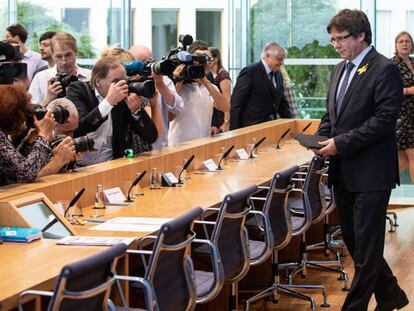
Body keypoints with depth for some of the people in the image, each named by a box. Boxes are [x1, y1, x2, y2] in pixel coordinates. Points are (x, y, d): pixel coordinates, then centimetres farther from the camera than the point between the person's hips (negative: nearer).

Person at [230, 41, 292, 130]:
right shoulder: (250, 71, -10)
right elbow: (236, 103, -12)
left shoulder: (278, 75, 13)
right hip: (250, 127, -7)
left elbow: (282, 102, 20)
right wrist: (235, 131, -14)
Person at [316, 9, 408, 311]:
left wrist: (341, 143, -20)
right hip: (344, 172, 9)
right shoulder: (340, 69, 14)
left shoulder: (384, 70, -11)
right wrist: (322, 137, 2)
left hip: (370, 172, -9)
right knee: (353, 239, 15)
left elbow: (384, 119, -19)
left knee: (366, 243, -2)